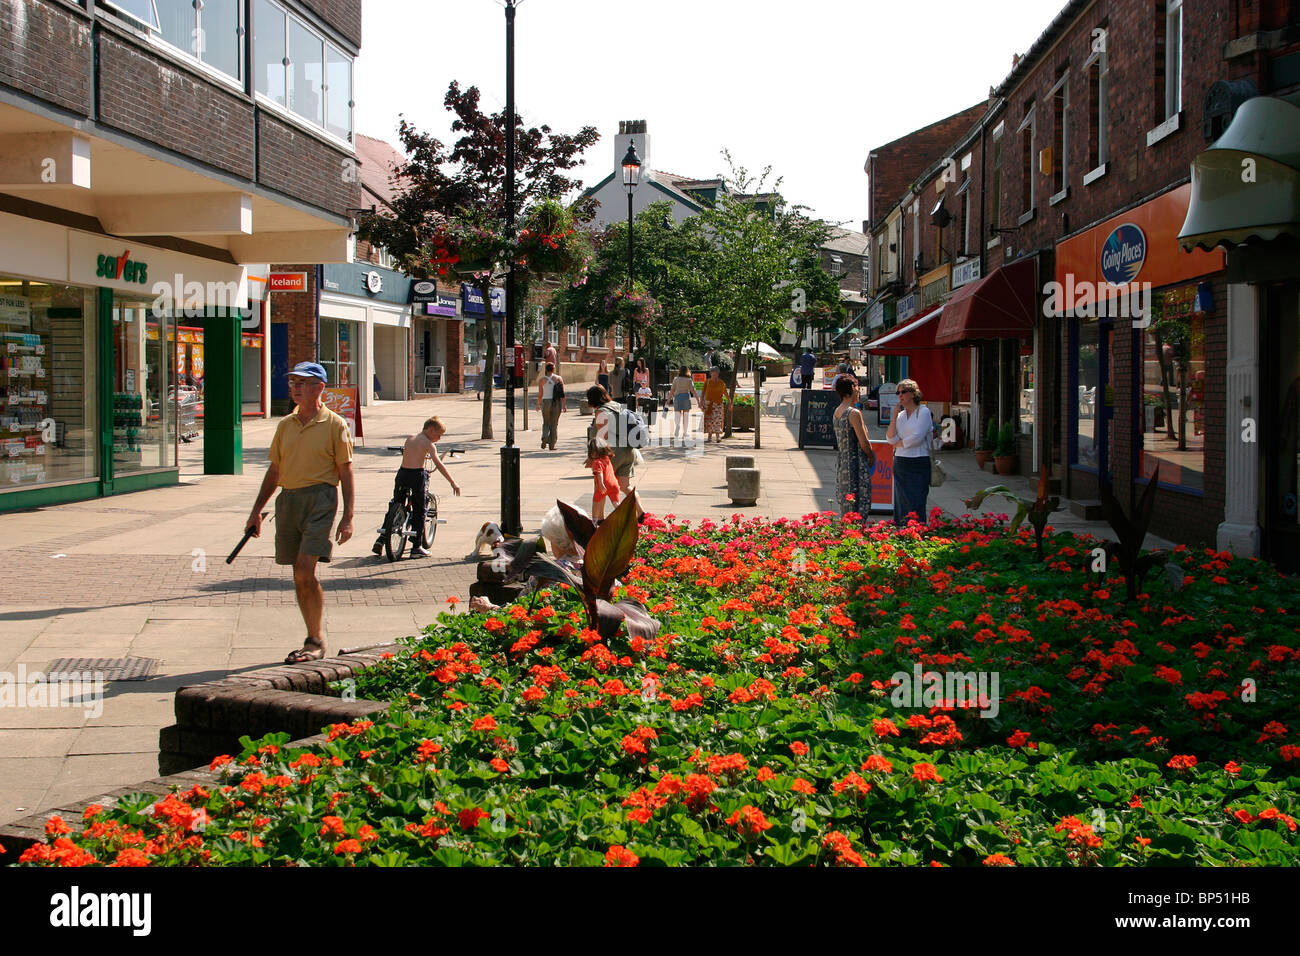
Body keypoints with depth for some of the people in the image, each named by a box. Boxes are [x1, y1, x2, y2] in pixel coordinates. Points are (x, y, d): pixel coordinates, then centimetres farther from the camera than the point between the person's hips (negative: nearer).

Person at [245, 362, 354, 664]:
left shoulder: (334, 425, -1)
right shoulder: (285, 424, 14)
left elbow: (345, 472, -2)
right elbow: (274, 470, 20)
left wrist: (347, 517, -9)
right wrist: (256, 512, 17)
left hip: (320, 499, -6)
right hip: (288, 500, 6)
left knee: (305, 571, -15)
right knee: (300, 577, 7)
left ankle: (316, 642, -6)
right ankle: (315, 641, 16)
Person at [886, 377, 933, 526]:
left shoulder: (923, 412, -3)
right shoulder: (901, 414, 15)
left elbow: (917, 437, -13)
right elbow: (891, 438, 4)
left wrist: (898, 443, 1)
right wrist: (894, 415, 0)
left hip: (918, 465, -6)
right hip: (900, 463, 6)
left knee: (915, 506, -8)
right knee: (901, 505, 4)